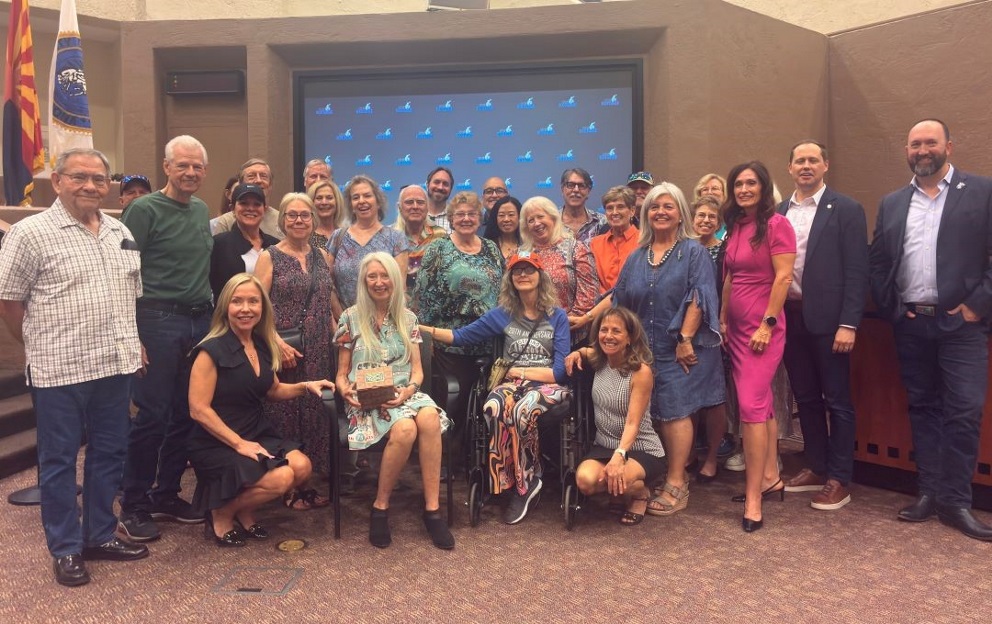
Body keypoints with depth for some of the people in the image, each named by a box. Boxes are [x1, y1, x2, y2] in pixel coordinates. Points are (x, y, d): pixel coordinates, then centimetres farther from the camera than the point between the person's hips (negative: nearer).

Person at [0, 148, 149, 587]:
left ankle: (100, 535, 29)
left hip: (116, 365, 6)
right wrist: (42, 349, 0)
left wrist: (131, 342, 12)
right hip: (59, 370, -6)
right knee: (59, 460, 7)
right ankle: (65, 549, 20)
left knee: (109, 453, 14)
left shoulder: (121, 234, 11)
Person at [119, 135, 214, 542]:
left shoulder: (202, 211, 14)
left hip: (200, 322, 7)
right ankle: (133, 506, 12)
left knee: (187, 413, 10)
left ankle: (167, 495, 24)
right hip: (158, 321, -6)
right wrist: (132, 335, -15)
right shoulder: (144, 210, -6)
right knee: (151, 415, -3)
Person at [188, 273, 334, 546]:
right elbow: (198, 409, -17)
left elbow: (272, 390, 22)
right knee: (280, 478, -24)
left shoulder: (262, 346, 7)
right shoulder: (212, 350, -14)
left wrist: (305, 386, 5)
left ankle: (245, 512, 10)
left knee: (301, 466, -15)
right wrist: (239, 444, -20)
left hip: (257, 434, 7)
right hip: (216, 444, -7)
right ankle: (220, 515, 2)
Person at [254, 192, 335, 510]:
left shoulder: (321, 256, 11)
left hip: (318, 352, 5)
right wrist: (278, 343, -19)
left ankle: (306, 481, 21)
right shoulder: (270, 257, -2)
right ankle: (287, 487, 13)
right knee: (285, 412, 1)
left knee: (314, 411, 8)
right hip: (283, 351, -4)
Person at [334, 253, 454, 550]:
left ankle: (432, 509, -27)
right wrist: (346, 389, -13)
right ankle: (380, 507, -15)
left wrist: (409, 389, -11)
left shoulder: (407, 318, 14)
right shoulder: (351, 318, 6)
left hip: (404, 393, 3)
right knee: (405, 429, -35)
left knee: (430, 418, -34)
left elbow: (417, 370, 11)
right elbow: (342, 373, 9)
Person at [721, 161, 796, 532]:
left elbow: (783, 277, -14)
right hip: (737, 329, 8)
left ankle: (753, 499, -8)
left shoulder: (776, 224, -9)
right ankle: (771, 478, 25)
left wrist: (767, 325, -17)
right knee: (762, 404, 14)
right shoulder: (734, 227, 13)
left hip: (763, 329, -8)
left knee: (751, 405, -13)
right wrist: (723, 320, 12)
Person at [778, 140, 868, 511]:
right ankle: (816, 468, 27)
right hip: (789, 317, 5)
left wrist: (848, 324, -15)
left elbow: (857, 271, -9)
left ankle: (839, 480, 14)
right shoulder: (779, 212, 10)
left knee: (837, 401, 4)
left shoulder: (846, 210, -4)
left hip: (827, 318, -5)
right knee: (805, 398, 14)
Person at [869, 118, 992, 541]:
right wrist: (890, 309, 2)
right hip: (910, 325, 4)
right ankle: (929, 491, 19)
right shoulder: (892, 203, 12)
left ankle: (955, 502, 8)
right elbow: (876, 262, 12)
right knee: (922, 408, 10)